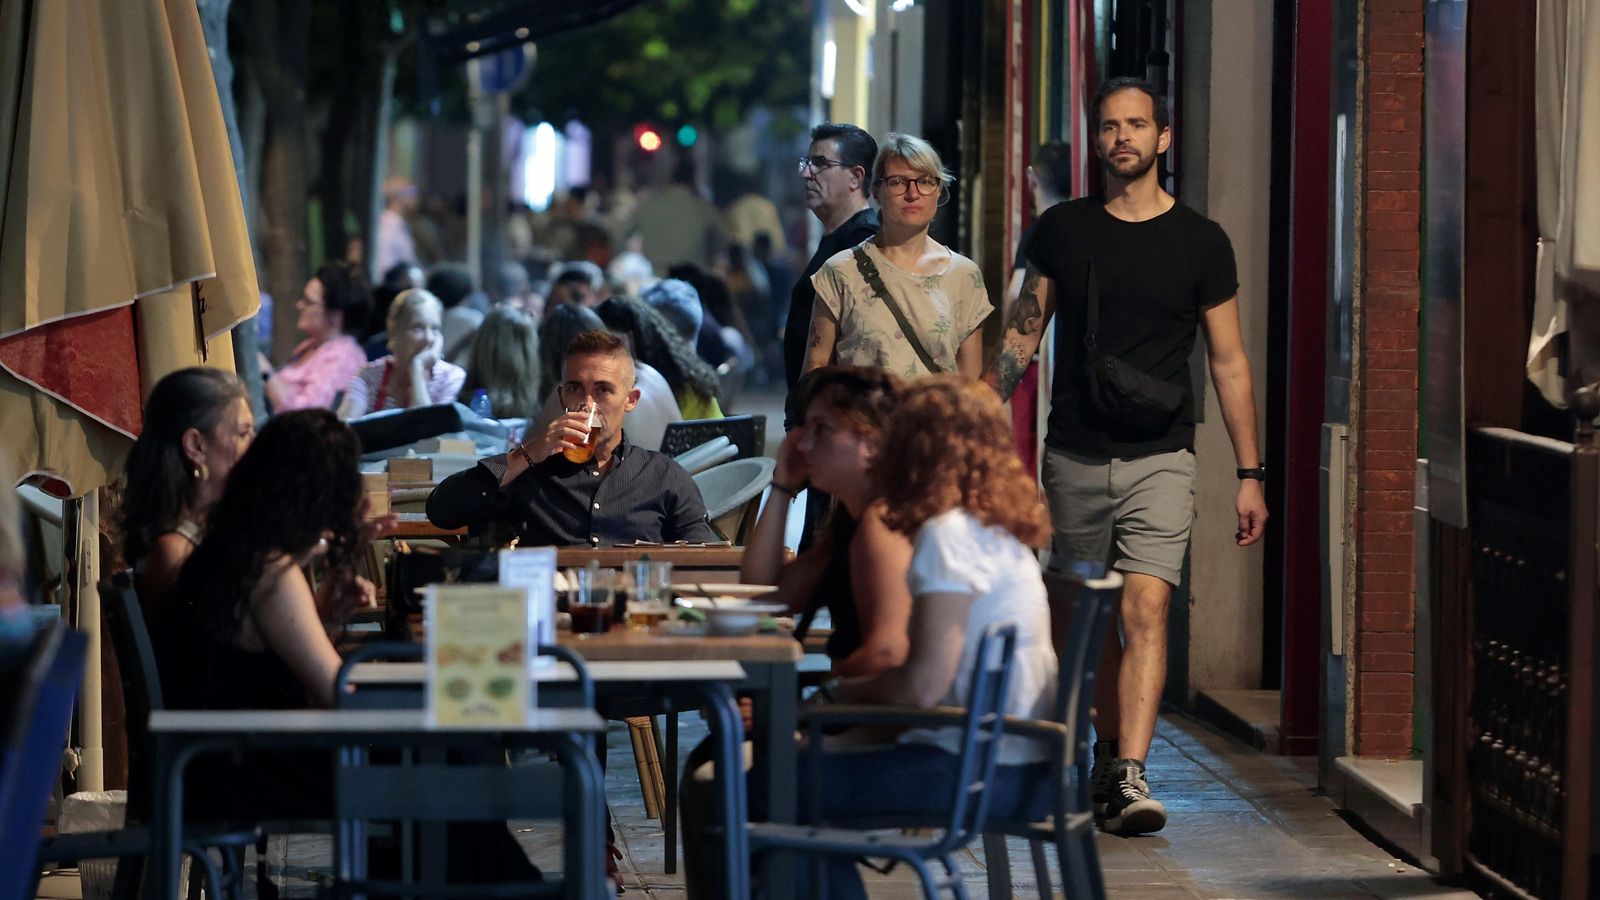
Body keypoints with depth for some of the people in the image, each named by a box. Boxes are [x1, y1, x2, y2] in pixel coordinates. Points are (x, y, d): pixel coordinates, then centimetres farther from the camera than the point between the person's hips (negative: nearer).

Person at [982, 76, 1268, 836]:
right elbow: (1022, 337, 11)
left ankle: (1131, 777, -23)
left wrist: (1249, 474, 2)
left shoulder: (1199, 242, 2)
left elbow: (1229, 362, 5)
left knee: (1146, 608, -16)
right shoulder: (1061, 230, 6)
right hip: (1075, 457, 2)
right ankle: (1107, 754, 24)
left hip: (1160, 458, -2)